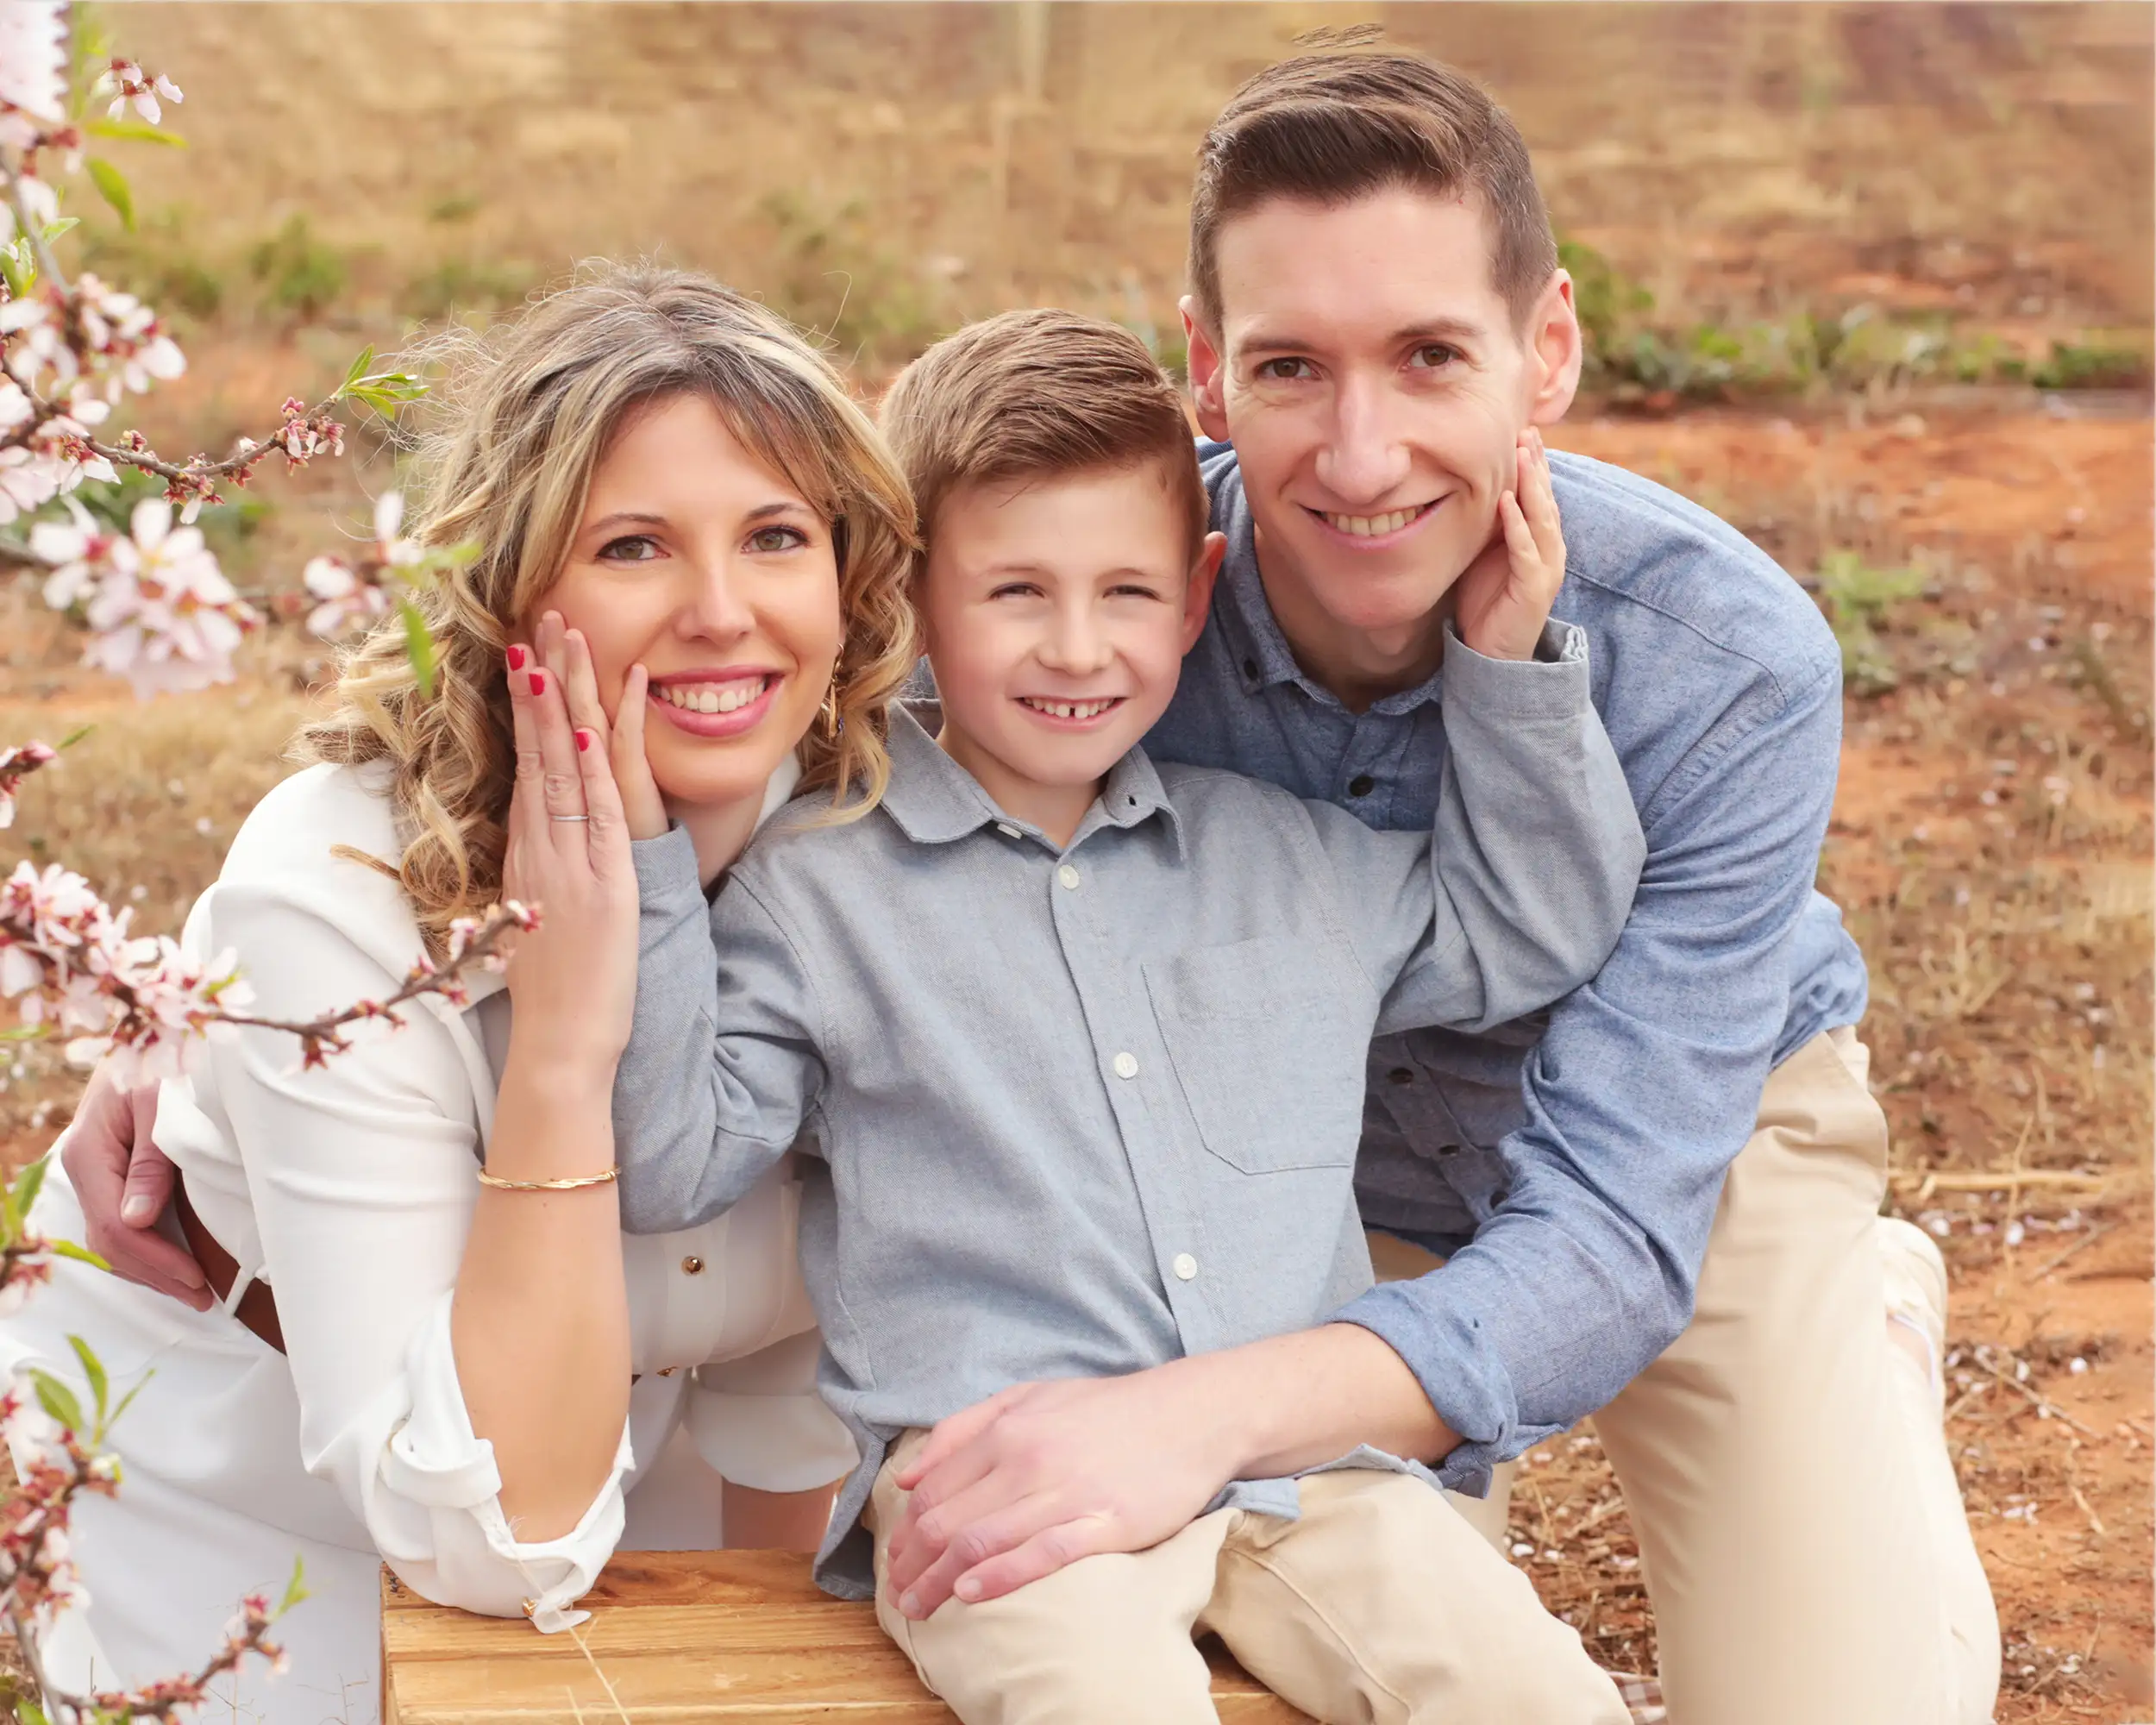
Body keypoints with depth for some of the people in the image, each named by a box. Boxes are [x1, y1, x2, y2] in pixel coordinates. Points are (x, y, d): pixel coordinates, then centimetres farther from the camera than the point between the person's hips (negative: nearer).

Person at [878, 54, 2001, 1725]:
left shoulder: (1727, 667, -32)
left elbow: (1610, 1238, -38)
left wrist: (1216, 1410, -56)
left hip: (1696, 1139, -1)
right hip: (1298, 1169, 2)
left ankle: (1875, 1329, 15)